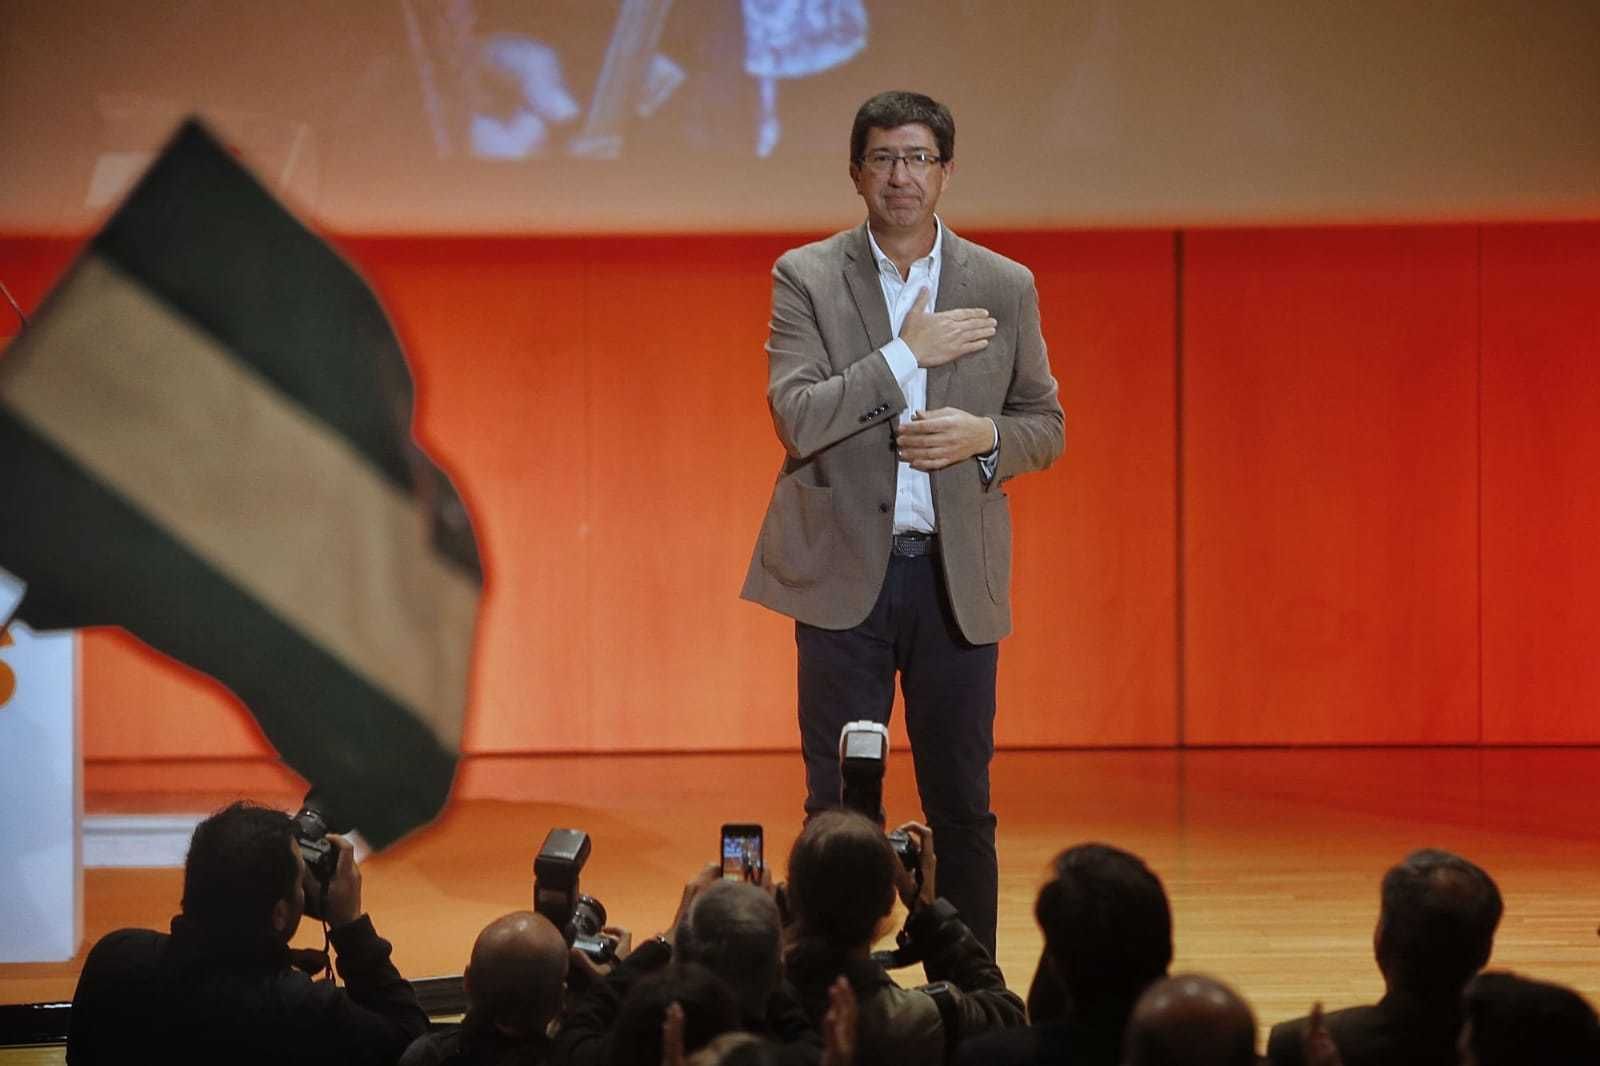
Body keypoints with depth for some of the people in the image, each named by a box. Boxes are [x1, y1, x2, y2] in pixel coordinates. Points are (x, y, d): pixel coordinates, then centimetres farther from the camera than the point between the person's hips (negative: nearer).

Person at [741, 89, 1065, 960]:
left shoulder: (1004, 288, 6)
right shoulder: (806, 278, -1)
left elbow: (1045, 426, 11)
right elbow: (795, 415, -12)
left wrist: (982, 436, -10)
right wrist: (908, 353, -15)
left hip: (956, 575, 2)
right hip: (843, 570, -2)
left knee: (961, 803, 5)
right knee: (837, 806, 1)